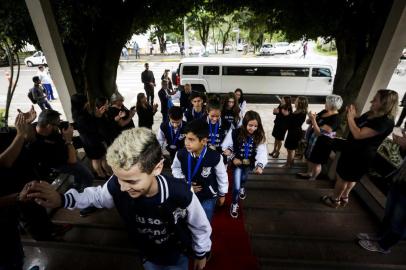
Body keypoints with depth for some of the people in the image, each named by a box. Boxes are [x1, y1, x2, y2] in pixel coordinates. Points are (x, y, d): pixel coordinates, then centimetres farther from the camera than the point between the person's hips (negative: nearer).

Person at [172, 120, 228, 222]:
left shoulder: (215, 157, -30)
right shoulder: (181, 154, -23)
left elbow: (222, 176, -11)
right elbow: (175, 169, 1)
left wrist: (222, 194, 3)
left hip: (208, 197, -2)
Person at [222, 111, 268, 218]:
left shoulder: (259, 136, -19)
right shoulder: (235, 133, -25)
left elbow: (262, 152, -26)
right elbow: (225, 146, -13)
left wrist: (260, 165, -42)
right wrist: (233, 157, -19)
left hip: (249, 164, 3)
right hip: (237, 163, -3)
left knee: (243, 179, 31)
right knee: (236, 186, 0)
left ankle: (242, 188, 69)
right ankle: (234, 204, 30)